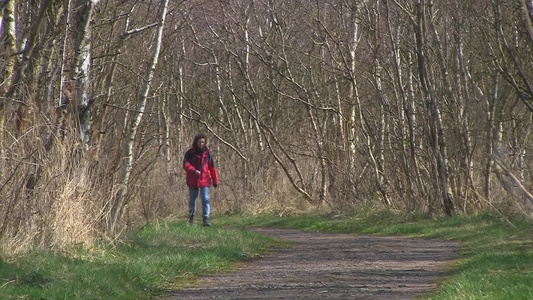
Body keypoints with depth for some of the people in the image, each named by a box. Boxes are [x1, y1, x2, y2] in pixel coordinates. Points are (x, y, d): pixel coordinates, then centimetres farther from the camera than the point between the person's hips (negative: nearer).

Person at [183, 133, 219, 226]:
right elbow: (186, 165, -9)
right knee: (192, 199, 12)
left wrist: (215, 180, 6)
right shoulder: (190, 153, 0)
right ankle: (191, 217, 28)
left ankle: (206, 219, -12)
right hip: (193, 181, 0)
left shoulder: (207, 153, 5)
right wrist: (194, 170, -27)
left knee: (205, 199, -10)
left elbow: (212, 167, 8)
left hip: (204, 181, 0)